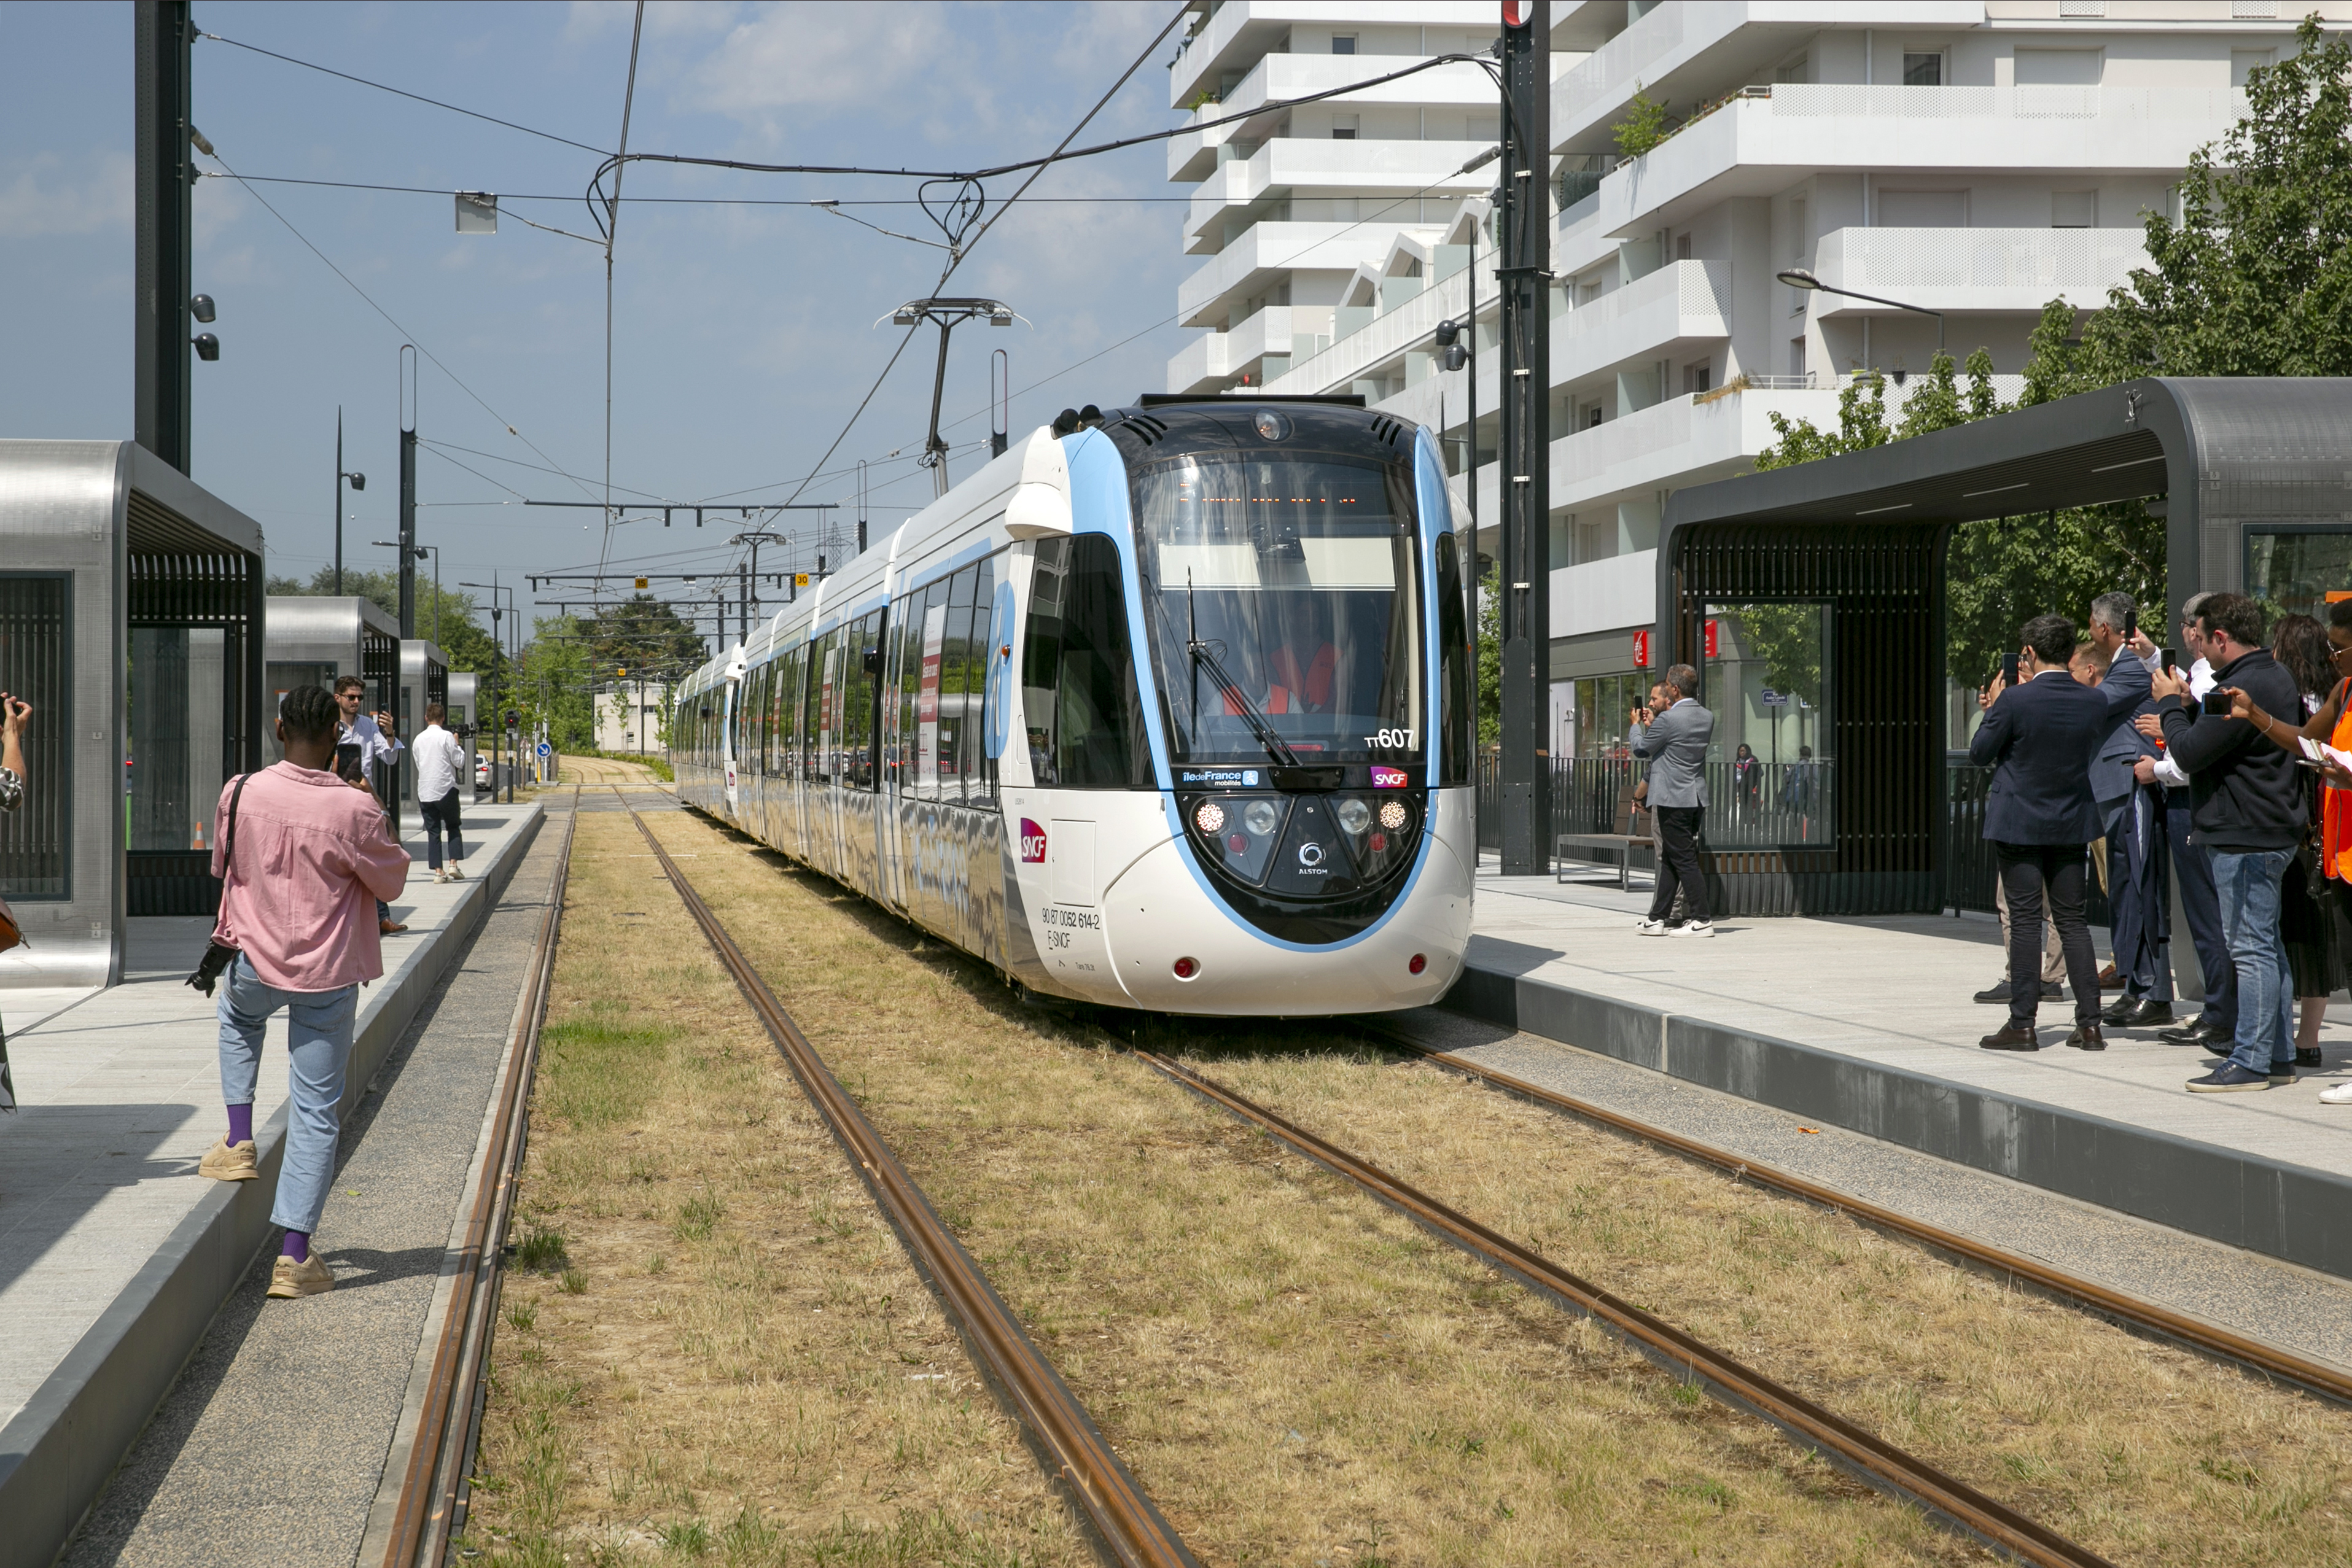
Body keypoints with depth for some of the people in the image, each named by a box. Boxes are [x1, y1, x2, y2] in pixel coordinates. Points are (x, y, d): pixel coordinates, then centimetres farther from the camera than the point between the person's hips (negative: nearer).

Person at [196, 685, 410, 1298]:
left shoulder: (241, 794, -10)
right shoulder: (353, 809, -18)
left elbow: (223, 866, 8)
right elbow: (390, 879, -2)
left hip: (255, 960, 2)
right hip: (329, 972, -2)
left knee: (237, 1016, 39)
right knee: (316, 1112, 5)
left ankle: (238, 1142, 27)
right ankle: (294, 1256, 3)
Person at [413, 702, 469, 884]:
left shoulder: (419, 739, 7)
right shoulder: (447, 737, -8)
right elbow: (459, 761, -7)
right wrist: (458, 745, 7)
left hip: (425, 791, 3)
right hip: (446, 789, -3)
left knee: (433, 831, 6)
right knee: (453, 827, 11)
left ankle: (438, 871, 0)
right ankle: (454, 864, -3)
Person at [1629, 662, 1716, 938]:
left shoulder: (1668, 719, -16)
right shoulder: (1707, 718, 7)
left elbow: (1641, 748, -2)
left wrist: (1636, 725, 18)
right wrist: (1651, 725, 27)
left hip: (1672, 799, -8)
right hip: (1697, 799, 8)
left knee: (1684, 860, -5)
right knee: (1671, 860, 13)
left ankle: (1701, 920, -6)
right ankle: (1657, 919, 18)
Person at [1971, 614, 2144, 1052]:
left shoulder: (2014, 700, -17)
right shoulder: (2094, 701, -1)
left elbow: (1979, 753, -7)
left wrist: (1992, 709, 8)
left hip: (2019, 826, -4)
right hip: (2072, 824, 4)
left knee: (2025, 922, -2)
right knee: (2072, 920, 9)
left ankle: (2023, 1024, -2)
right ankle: (2089, 1024, 7)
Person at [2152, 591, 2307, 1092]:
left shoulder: (2240, 690, -21)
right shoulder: (2278, 678, 13)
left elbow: (2188, 754, -18)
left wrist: (2170, 703, -4)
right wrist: (2190, 704, 11)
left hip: (2245, 836, -11)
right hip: (2275, 830, 11)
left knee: (2250, 948, -7)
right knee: (2267, 946, 15)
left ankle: (2250, 1063, -5)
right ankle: (2279, 1056, 20)